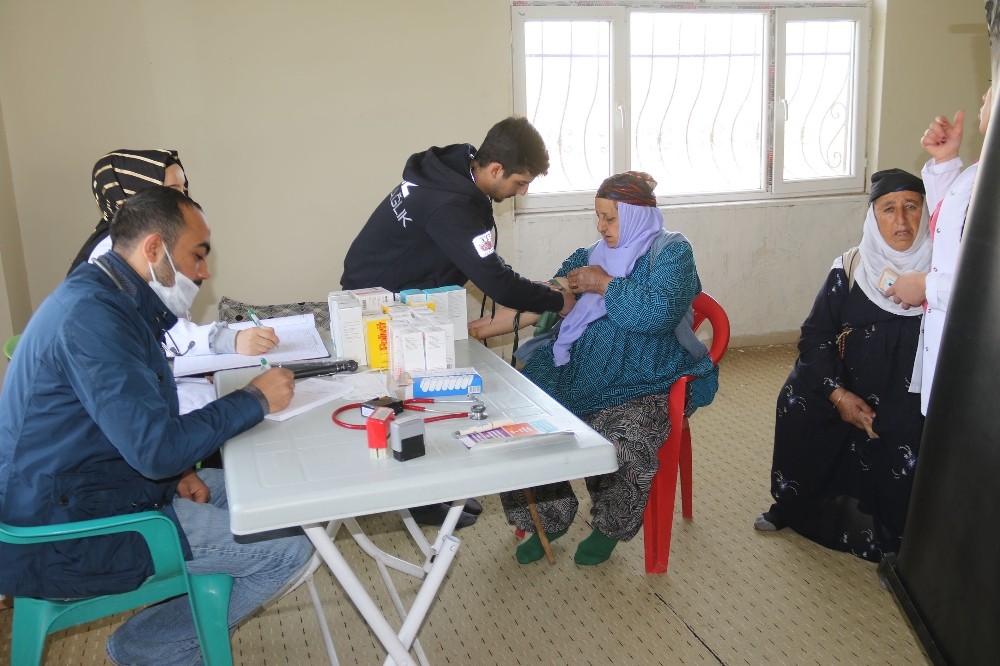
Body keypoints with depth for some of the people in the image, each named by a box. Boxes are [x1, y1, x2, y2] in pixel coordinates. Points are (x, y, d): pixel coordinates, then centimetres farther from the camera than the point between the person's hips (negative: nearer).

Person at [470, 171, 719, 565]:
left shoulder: (671, 252, 1)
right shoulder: (593, 255, 17)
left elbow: (659, 311, -18)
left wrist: (604, 284, -8)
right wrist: (486, 327, 1)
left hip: (644, 382, -5)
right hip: (582, 368, 5)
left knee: (618, 443, -32)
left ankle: (609, 528, 2)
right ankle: (549, 517, 5)